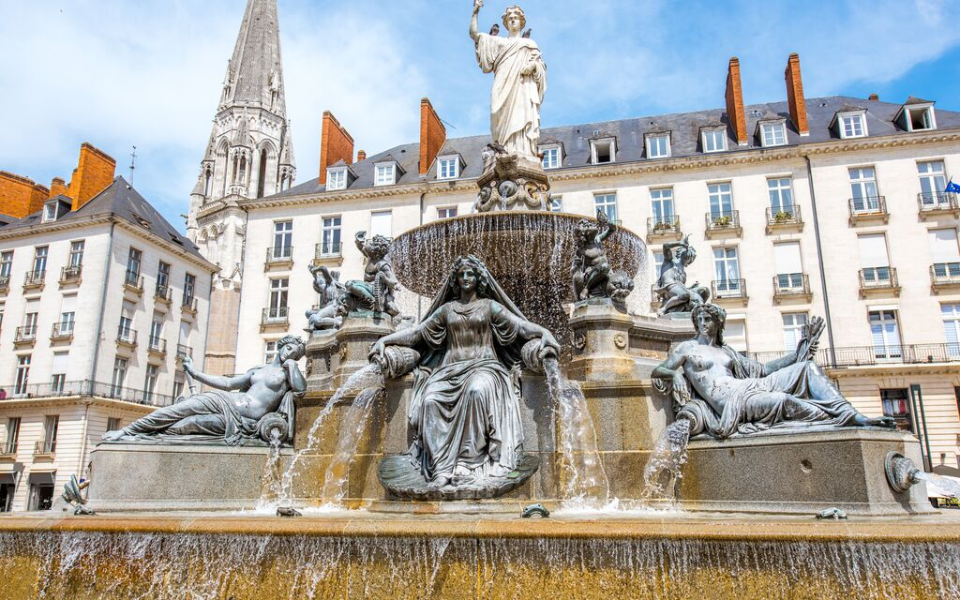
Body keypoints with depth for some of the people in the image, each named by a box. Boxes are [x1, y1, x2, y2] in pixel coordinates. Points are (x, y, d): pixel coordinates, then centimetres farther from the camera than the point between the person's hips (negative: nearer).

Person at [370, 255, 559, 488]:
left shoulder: (490, 306, 12)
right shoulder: (446, 308, 20)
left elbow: (520, 325, -1)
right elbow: (417, 331, 15)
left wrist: (545, 333, -21)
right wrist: (384, 340, 3)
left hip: (483, 367, -3)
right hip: (450, 370, 3)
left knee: (477, 390, -39)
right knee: (430, 399, -30)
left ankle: (470, 462, -34)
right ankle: (441, 467, -33)